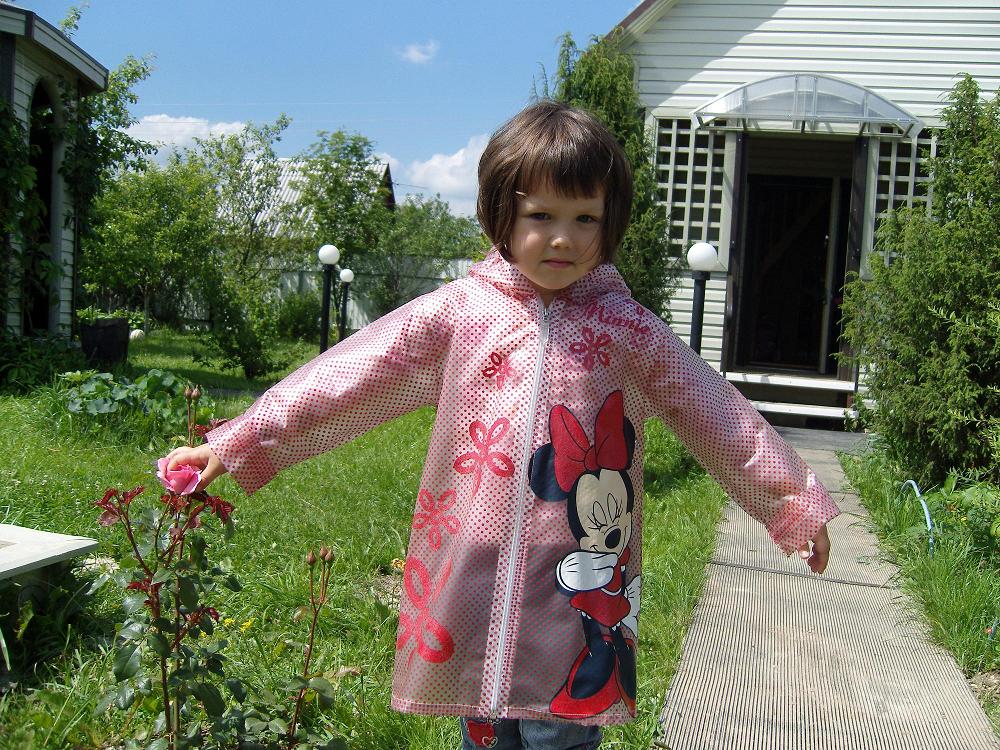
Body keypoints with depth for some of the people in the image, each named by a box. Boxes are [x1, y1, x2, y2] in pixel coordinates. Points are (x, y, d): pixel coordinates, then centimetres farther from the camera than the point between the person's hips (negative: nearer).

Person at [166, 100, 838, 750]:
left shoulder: (628, 328, 0)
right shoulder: (454, 315, -1)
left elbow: (715, 415, 6)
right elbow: (344, 379, -2)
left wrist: (795, 503, 10)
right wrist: (233, 444, -5)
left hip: (580, 585, -1)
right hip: (471, 577, 1)